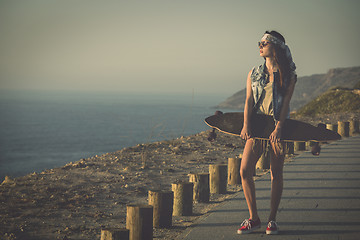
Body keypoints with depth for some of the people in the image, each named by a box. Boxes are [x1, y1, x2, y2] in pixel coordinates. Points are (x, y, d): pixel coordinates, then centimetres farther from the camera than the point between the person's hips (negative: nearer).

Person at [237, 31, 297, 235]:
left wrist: (278, 128, -20)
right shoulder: (254, 73, 12)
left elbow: (286, 102, -6)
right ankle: (254, 219, 2)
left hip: (278, 127, -3)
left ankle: (272, 219, 10)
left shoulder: (289, 76, 3)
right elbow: (249, 100, 3)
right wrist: (246, 125, -13)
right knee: (245, 171, -9)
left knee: (276, 174, -1)